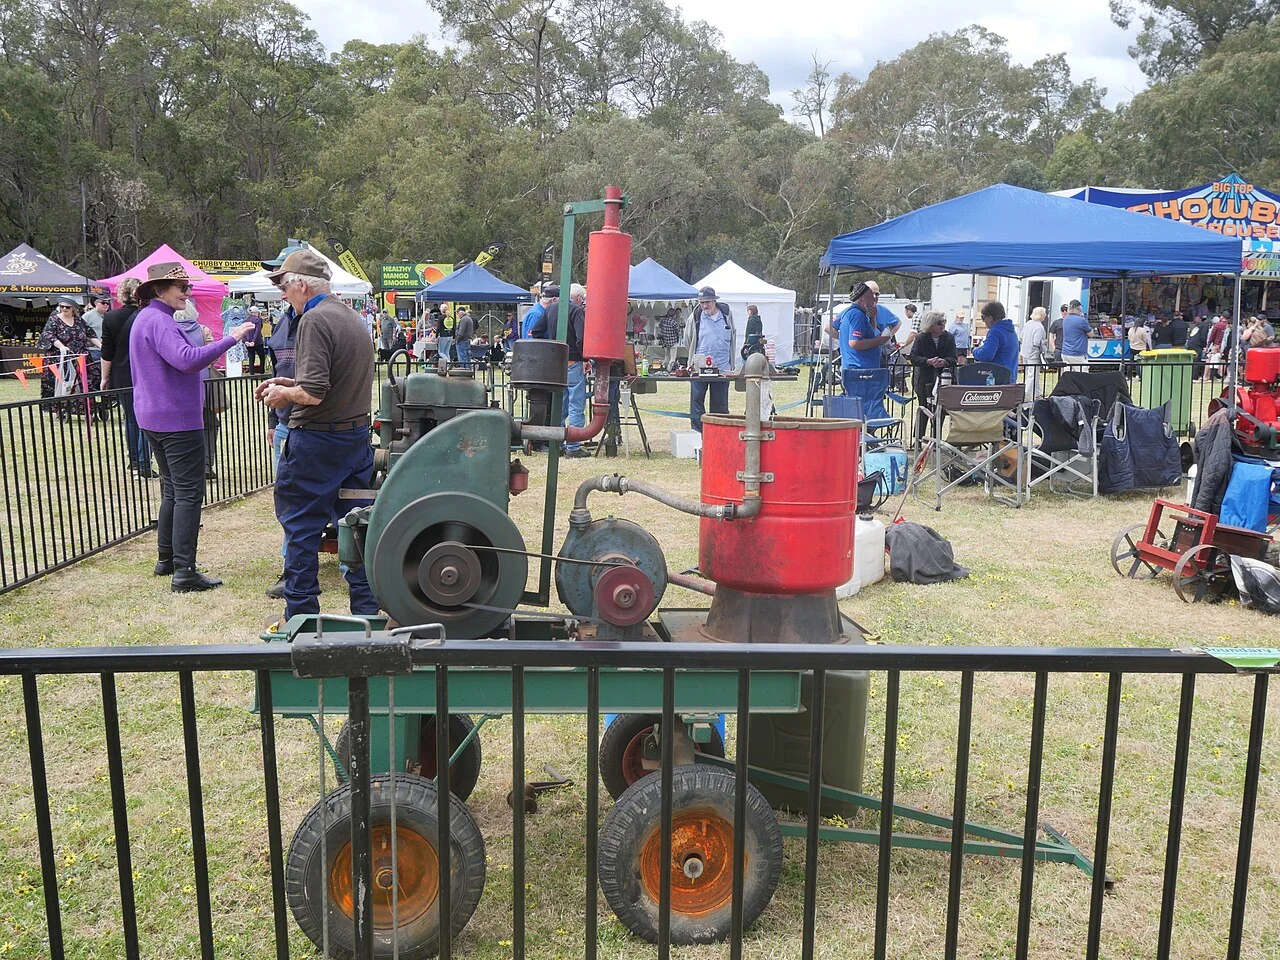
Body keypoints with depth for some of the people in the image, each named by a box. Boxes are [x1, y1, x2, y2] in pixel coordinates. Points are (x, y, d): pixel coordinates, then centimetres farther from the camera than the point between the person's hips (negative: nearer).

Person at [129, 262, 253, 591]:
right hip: (177, 419, -11)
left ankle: (166, 559, 26)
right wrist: (229, 339, -31)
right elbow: (186, 359, -33)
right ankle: (184, 572, -10)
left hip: (154, 417, 11)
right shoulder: (158, 321, -17)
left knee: (172, 490, 18)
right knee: (189, 493, -9)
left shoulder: (146, 318, 16)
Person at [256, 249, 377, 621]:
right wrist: (290, 382, 17)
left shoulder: (314, 320, -16)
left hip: (316, 440, -8)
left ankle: (301, 613, 12)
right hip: (358, 435, 8)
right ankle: (366, 609, 18)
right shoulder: (352, 316, 12)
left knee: (300, 525, 4)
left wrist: (284, 393, -4)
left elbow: (314, 393, -23)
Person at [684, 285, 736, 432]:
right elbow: (687, 341, 12)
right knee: (696, 403, 0)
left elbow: (733, 339, 16)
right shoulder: (695, 317, 0)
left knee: (720, 405, 7)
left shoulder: (726, 314, 5)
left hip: (722, 367, 1)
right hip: (699, 368, -1)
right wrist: (695, 358, 11)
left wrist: (731, 363, 16)